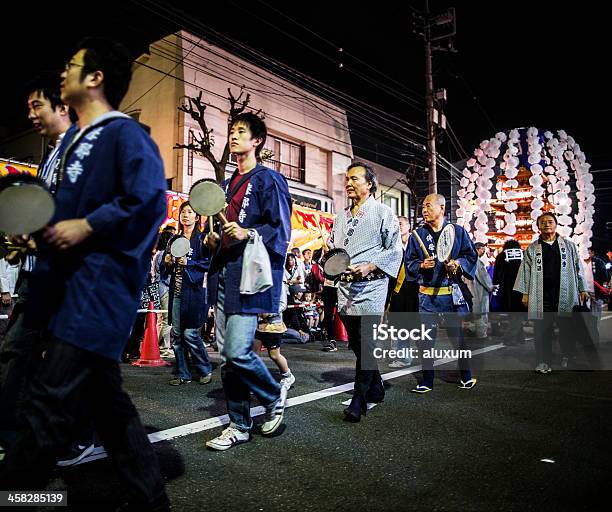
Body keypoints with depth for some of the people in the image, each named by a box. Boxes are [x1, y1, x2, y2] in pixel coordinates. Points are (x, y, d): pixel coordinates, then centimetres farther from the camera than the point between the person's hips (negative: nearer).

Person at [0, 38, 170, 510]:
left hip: (99, 286, -10)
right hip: (72, 284, 10)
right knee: (108, 400, 13)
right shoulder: (74, 138, 20)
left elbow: (150, 202, -20)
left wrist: (87, 227, -19)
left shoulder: (124, 134, -8)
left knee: (50, 404, -9)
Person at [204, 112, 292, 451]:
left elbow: (280, 231, -10)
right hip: (225, 276, 9)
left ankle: (275, 396, 15)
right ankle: (239, 426, 21)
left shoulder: (268, 179, -3)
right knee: (226, 355, 8)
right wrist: (215, 241, 12)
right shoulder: (231, 183, 22)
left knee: (237, 352, -14)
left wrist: (248, 234, -23)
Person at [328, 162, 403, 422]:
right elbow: (332, 246, 27)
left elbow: (395, 250, -5)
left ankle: (358, 401, -2)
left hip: (371, 286, -7)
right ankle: (376, 390, 28)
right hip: (345, 287, 7)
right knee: (357, 344, 12)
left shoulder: (382, 212, 0)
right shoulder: (341, 217, 19)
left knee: (366, 345, -9)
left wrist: (370, 266, -16)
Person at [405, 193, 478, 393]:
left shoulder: (458, 231, 4)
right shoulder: (417, 235, 6)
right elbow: (409, 262, 6)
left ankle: (466, 376, 27)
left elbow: (471, 255, 6)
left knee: (458, 335, 8)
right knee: (426, 338, 2)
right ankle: (427, 381, 13)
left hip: (453, 293, -1)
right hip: (427, 293, 1)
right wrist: (421, 265, -13)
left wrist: (457, 264, -12)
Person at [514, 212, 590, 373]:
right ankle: (544, 361, 9)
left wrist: (583, 289, 6)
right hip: (541, 297, 0)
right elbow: (526, 271, 7)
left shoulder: (569, 245, 12)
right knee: (542, 331, 1)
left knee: (567, 329, 4)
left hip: (565, 296, 0)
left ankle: (569, 357, 22)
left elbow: (578, 268, 12)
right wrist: (525, 293, 1)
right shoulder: (532, 248, 9)